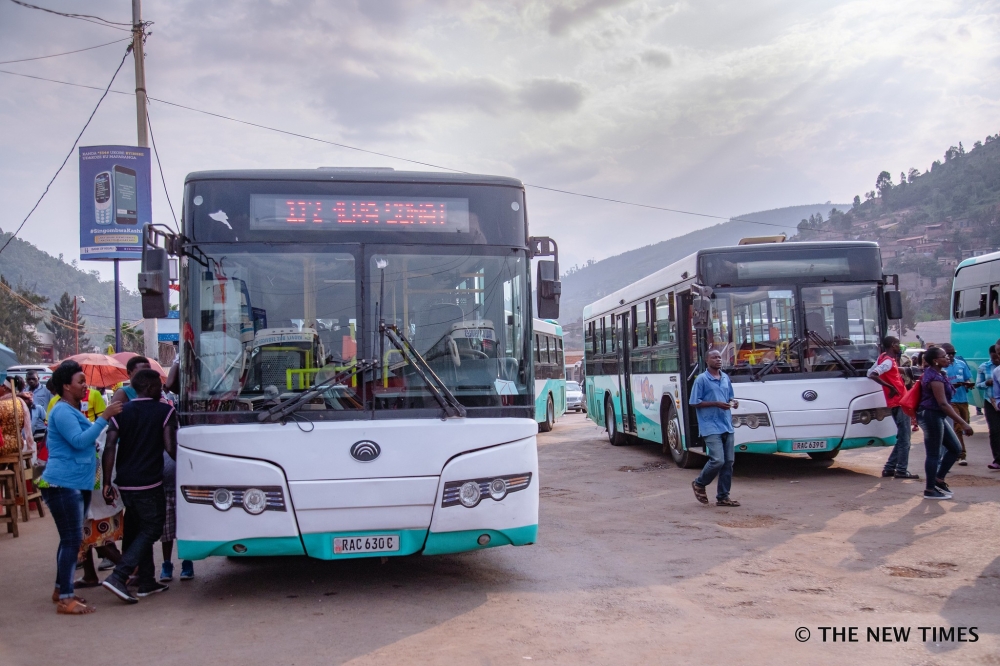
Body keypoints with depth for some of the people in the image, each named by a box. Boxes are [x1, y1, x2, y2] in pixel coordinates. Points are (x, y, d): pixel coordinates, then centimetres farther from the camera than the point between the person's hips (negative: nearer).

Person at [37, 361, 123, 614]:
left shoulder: (72, 411, 18)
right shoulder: (62, 411, -14)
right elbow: (79, 441, -25)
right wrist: (104, 417, -26)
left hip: (76, 484, 10)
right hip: (63, 484, -10)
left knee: (71, 539, 15)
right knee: (72, 539, -10)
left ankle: (61, 589, 24)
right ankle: (65, 599, -7)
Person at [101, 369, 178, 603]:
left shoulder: (120, 412, 7)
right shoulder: (164, 411, -5)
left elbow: (110, 448, -2)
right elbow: (170, 448, -11)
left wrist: (107, 483, -1)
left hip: (124, 483, 6)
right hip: (149, 483, -6)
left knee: (138, 529, 17)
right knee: (151, 530, 4)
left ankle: (147, 582, 20)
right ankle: (118, 576, -10)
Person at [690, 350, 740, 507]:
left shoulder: (726, 378, 12)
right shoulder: (701, 379, -7)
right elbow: (694, 403, -8)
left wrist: (733, 402, 0)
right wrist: (716, 403, -17)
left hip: (727, 426, 7)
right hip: (711, 427, -7)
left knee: (729, 461, 4)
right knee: (717, 460, -14)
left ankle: (723, 496, 13)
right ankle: (699, 484, 12)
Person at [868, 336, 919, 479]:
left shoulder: (883, 358, 11)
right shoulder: (888, 361, -16)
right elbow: (873, 375, -29)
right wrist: (890, 387, -22)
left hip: (898, 403, 9)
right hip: (899, 403, -9)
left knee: (902, 438, 15)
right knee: (904, 439, -4)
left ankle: (889, 468, 15)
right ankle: (901, 471, 0)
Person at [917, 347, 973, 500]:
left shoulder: (937, 374, 12)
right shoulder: (935, 378, -20)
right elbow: (943, 404, -25)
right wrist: (963, 423, -25)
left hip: (938, 417, 10)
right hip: (931, 416, -10)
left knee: (955, 448, 14)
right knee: (934, 454, -3)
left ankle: (939, 479, 22)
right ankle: (930, 490, 5)